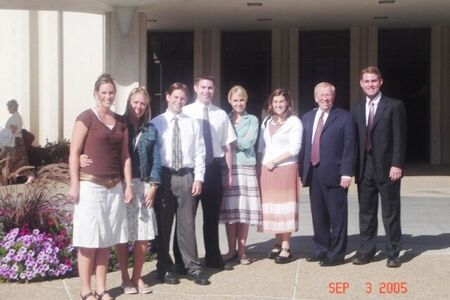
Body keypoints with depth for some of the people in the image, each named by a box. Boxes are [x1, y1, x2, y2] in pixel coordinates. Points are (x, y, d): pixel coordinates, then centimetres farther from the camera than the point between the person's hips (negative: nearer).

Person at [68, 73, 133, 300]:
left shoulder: (120, 122, 12)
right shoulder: (86, 118, -4)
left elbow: (125, 155, 14)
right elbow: (74, 152, -7)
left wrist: (128, 185, 7)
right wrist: (74, 184, -13)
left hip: (114, 187, 5)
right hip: (90, 186, -5)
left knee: (106, 240, 10)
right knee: (89, 240, -1)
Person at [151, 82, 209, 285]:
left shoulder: (192, 124, 9)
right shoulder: (156, 123, 3)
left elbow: (199, 153, 7)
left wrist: (198, 178, -2)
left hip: (186, 176, 1)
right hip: (163, 176, -1)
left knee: (187, 223, 4)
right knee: (163, 223, 6)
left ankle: (193, 268, 11)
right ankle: (165, 268, 17)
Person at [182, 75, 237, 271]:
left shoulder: (221, 115, 5)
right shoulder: (186, 112, -3)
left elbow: (227, 146, 6)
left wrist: (229, 173, 3)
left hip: (213, 167, 3)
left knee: (212, 216, 14)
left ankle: (213, 258, 27)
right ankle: (182, 260, 17)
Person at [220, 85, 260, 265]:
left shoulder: (252, 120, 9)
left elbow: (249, 142, -5)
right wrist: (240, 143, -7)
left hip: (246, 167, -1)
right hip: (227, 168, 1)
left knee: (244, 210, -1)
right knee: (229, 210, 1)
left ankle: (241, 251, 8)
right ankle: (231, 250, 11)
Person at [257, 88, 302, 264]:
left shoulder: (294, 122, -2)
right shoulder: (266, 122, 15)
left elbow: (295, 148, -10)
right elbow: (261, 147, 15)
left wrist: (274, 161, -12)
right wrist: (261, 164, 1)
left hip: (285, 169, -5)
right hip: (266, 170, 5)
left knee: (285, 207, -3)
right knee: (271, 207, 5)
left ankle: (286, 248, 1)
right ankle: (278, 244, 13)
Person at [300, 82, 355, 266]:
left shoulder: (344, 117, -1)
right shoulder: (307, 118, 14)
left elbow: (349, 147, -6)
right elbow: (304, 146, 13)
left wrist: (346, 173, -13)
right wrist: (302, 171, 7)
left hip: (334, 174, -5)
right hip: (313, 174, 5)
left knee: (337, 216, 1)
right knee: (318, 215, 12)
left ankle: (336, 254, 7)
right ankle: (320, 250, 23)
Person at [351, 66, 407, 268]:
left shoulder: (394, 106, -2)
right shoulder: (356, 109, 11)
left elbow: (400, 138, -6)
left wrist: (397, 165, -14)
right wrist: (354, 167, 3)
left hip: (387, 168, -4)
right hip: (364, 168, 4)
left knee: (390, 213, 3)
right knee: (366, 212, 9)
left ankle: (393, 253, 12)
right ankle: (366, 250, 17)